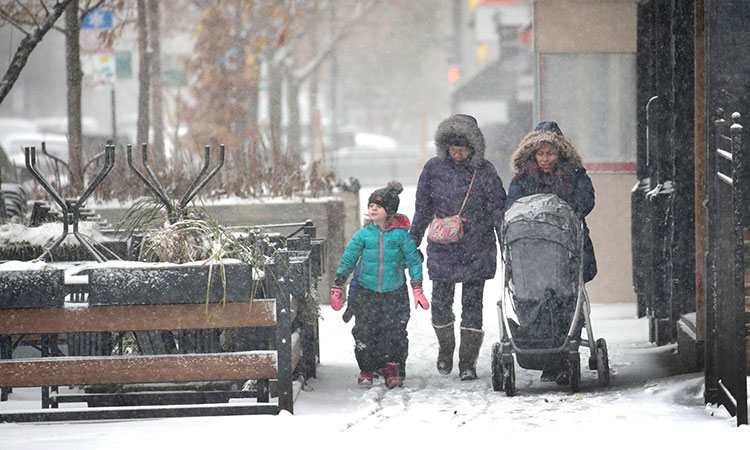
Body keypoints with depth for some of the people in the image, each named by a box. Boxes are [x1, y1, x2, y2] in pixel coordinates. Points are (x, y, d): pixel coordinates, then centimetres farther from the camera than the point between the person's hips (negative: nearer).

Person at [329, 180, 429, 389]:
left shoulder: (400, 235, -5)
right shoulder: (363, 235, -2)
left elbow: (414, 261, 3)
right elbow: (347, 261, 5)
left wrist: (418, 289, -1)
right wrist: (337, 288, 4)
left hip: (393, 292, -1)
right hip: (366, 291, 1)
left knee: (394, 331, -5)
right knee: (364, 331, -2)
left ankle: (392, 370, 9)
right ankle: (366, 370, 13)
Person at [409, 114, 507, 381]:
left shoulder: (485, 172, -3)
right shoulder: (434, 169, 2)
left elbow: (498, 211, 0)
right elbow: (422, 210, 11)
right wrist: (412, 244, 13)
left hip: (477, 251, -2)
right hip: (442, 250, 2)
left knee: (472, 305, -3)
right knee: (441, 303, 3)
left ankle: (468, 363, 4)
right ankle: (445, 348, 30)